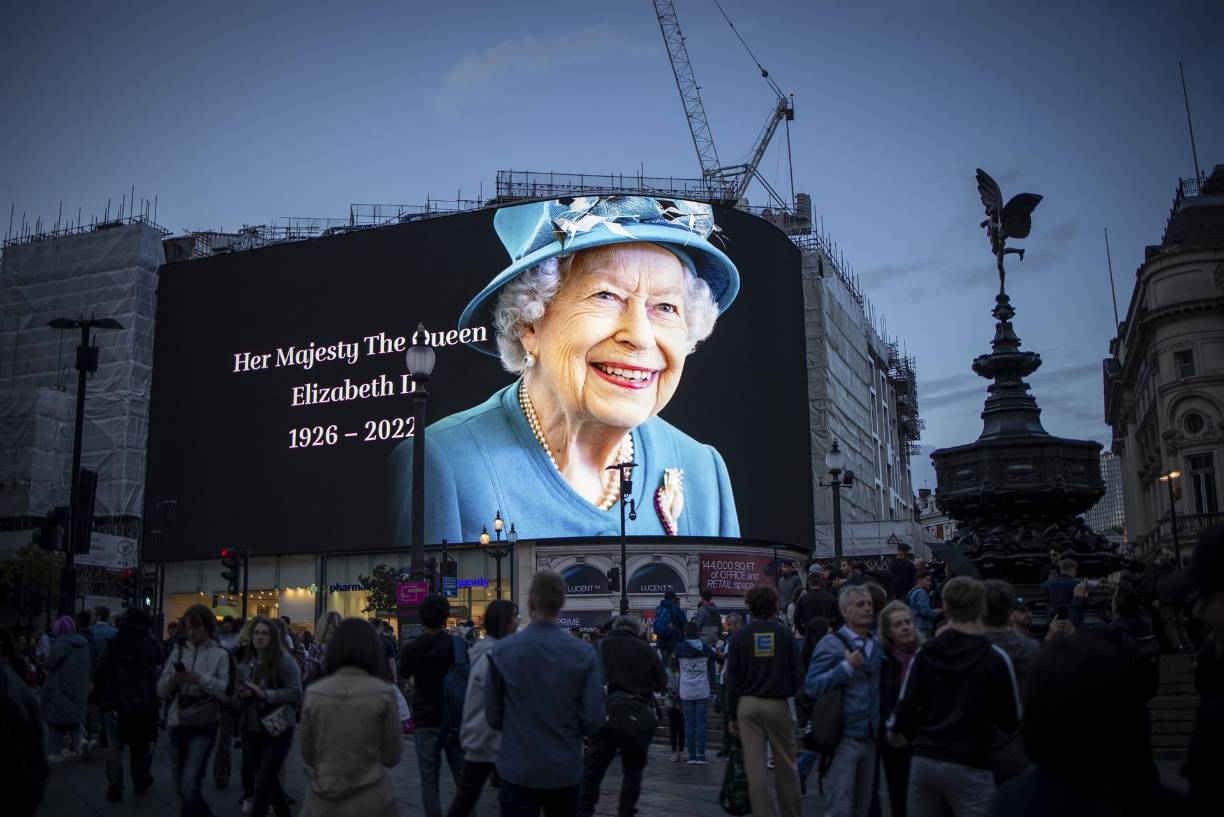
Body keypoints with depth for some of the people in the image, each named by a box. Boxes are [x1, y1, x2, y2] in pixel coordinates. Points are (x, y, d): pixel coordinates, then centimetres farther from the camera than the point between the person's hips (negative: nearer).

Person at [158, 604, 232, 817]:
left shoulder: (220, 655, -2)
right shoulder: (177, 652, 8)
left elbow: (227, 690, -11)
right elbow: (161, 691, 7)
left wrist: (200, 679, -22)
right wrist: (172, 680, -15)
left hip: (203, 727, -5)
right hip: (177, 725, 5)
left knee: (189, 786, -16)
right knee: (181, 788, 15)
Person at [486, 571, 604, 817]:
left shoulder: (501, 651, -12)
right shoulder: (584, 654, -10)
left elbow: (493, 716, -4)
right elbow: (593, 719, -8)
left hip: (518, 771, -1)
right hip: (566, 771, 2)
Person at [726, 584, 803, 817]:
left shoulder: (739, 637, -1)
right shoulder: (785, 635, -3)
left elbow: (732, 680, 0)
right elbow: (798, 675, -3)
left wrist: (732, 716, 6)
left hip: (747, 705, 1)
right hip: (778, 704, -1)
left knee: (755, 767, 3)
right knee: (785, 767, 10)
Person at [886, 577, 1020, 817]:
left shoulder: (925, 652, 0)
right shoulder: (995, 657, -10)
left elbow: (906, 705, -1)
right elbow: (1012, 721, -4)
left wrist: (895, 732, 20)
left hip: (923, 762, 4)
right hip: (968, 768, -4)